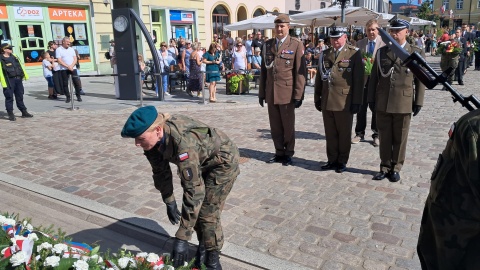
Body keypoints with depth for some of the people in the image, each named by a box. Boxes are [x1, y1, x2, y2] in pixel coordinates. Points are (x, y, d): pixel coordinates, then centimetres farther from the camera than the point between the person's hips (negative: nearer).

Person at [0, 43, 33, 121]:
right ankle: (11, 114, 6)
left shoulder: (13, 56, 12)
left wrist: (24, 75, 13)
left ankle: (24, 112, 20)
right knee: (9, 97, 0)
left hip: (18, 79, 6)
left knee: (20, 97, 13)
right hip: (9, 81, -6)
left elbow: (20, 66, 18)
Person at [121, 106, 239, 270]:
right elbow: (160, 171, -2)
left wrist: (182, 238, -40)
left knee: (207, 213, -7)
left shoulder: (183, 142, -43)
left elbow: (194, 191, -43)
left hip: (222, 162, -7)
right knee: (196, 209, 10)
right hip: (200, 162, 7)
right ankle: (203, 246, 33)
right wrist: (169, 202, 3)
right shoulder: (154, 138, -20)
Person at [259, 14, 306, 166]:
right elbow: (263, 70, 13)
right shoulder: (267, 44, 12)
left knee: (288, 126, 7)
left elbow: (300, 72, -6)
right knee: (275, 126, 10)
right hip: (270, 93, 4)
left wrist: (298, 95, -12)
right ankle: (279, 153, 23)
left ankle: (288, 154, 20)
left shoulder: (296, 44, -2)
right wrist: (261, 92, 10)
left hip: (287, 93, -4)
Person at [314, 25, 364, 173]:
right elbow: (319, 77, 14)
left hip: (344, 103, -4)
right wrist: (317, 98, 11)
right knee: (330, 134, 11)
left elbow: (358, 79, -7)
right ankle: (332, 160, 22)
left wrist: (357, 102, -11)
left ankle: (342, 162, 19)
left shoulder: (354, 53, -2)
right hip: (327, 102, 4)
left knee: (344, 134, 7)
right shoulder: (325, 54, 12)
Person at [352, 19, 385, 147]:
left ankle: (376, 135, 18)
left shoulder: (385, 43, -4)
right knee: (361, 107, 8)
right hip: (363, 79, 3)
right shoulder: (360, 43, 7)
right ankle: (360, 133, 20)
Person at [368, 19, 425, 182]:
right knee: (384, 138, 8)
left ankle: (396, 168, 20)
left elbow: (420, 80, 1)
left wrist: (418, 102, -3)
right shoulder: (381, 52, 8)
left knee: (400, 138, 7)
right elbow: (374, 77, 8)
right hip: (382, 103, 2)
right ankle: (385, 167, 20)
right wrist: (371, 99, 4)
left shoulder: (416, 53, 2)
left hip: (403, 104, -2)